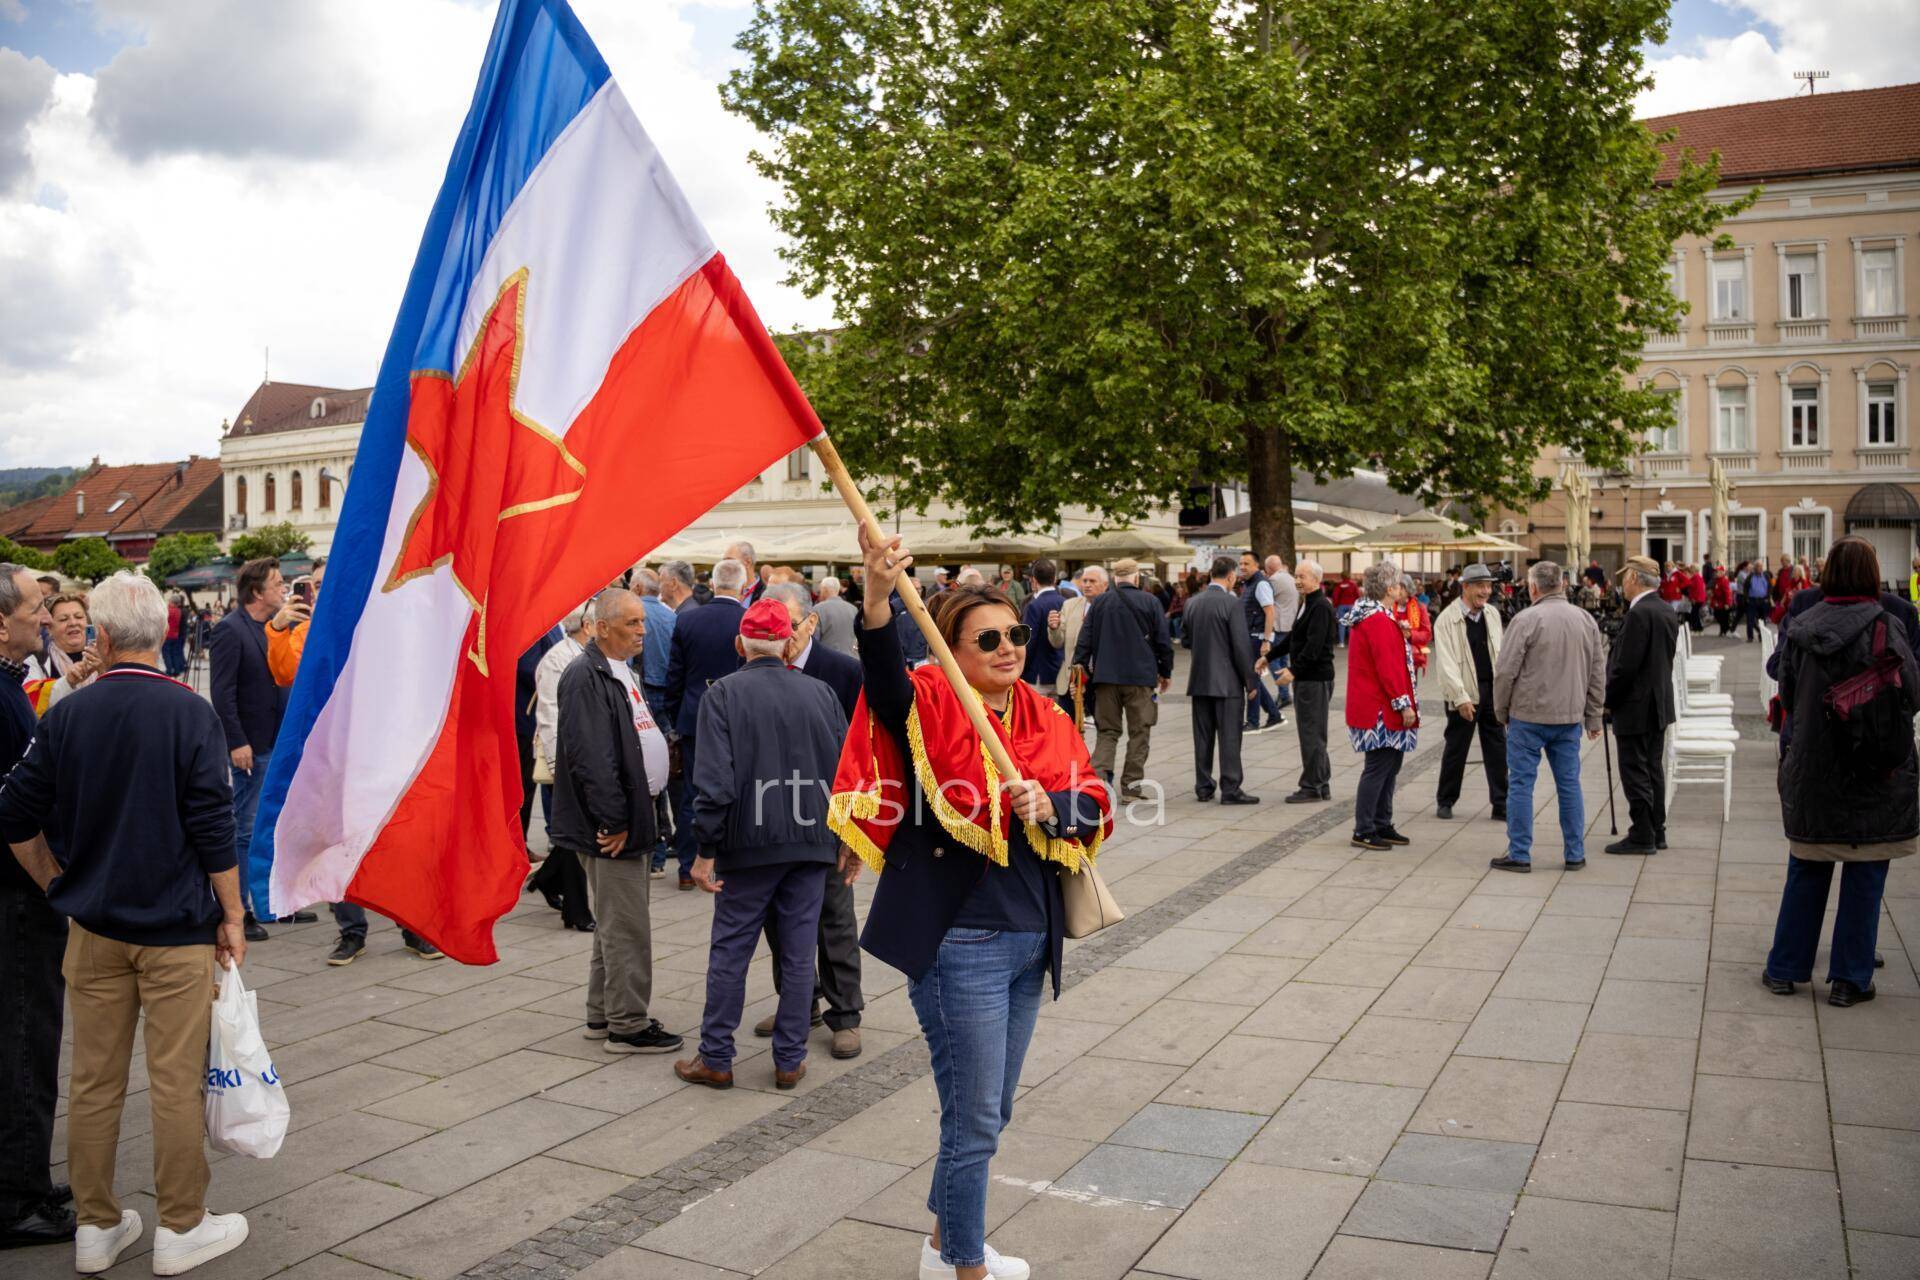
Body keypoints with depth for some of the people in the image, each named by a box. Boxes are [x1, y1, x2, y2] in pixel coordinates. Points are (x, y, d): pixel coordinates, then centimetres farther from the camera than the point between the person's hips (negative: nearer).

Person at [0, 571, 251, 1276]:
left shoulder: (66, 716, -1)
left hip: (94, 927, 4)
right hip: (176, 929, -4)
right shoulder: (190, 714, -12)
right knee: (176, 1081, 5)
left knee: (93, 1080, 13)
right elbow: (215, 828, -12)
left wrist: (63, 889, 17)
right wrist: (233, 916, -4)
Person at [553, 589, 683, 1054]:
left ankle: (602, 1015, 28)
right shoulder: (586, 677, -17)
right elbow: (590, 758, -23)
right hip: (611, 825, -10)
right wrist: (613, 821, -20)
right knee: (626, 929, -3)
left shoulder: (620, 672, 15)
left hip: (629, 820, 10)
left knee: (613, 924, 17)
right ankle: (628, 1026, 7)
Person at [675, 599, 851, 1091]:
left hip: (749, 844, -2)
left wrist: (706, 850, -7)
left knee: (730, 950, 8)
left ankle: (716, 1059, 16)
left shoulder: (723, 694, -6)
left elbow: (715, 780, -13)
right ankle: (790, 1060, 16)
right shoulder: (820, 693, 3)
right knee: (799, 952, 9)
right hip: (812, 842, 3)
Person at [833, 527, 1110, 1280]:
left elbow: (1092, 809, 2)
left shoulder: (1043, 718, 7)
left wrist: (1049, 806, -21)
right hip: (959, 944, -7)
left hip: (1030, 939, 7)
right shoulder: (929, 707, -10)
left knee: (988, 1112, 20)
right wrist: (878, 598, -51)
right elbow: (884, 682, -33)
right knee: (975, 1120, 2)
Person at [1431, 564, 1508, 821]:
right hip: (1463, 695, -5)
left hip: (1493, 691, 5)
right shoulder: (1447, 619, -10)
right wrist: (1461, 698, -18)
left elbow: (1501, 653, 13)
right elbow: (1446, 663, -14)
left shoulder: (1492, 615, 8)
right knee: (1455, 750, 6)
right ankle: (1445, 801, 22)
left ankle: (1501, 805, 14)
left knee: (1497, 749, 6)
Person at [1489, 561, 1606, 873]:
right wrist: (1593, 717, 18)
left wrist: (1501, 711, 4)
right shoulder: (1586, 620, 6)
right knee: (1569, 785, 11)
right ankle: (1575, 855, 17)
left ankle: (1519, 854, 6)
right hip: (1570, 717, 5)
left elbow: (1506, 672, -10)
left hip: (1528, 716, -5)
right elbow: (1598, 674, 11)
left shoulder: (1526, 620, -11)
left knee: (1521, 784, 2)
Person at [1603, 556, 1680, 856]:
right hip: (1659, 704, 9)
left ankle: (1642, 836, 2)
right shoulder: (1668, 614, 10)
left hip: (1635, 707, -9)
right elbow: (1664, 660, 14)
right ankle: (1657, 832, 22)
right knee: (1653, 769, 15)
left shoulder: (1639, 614, -19)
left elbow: (1626, 665, -22)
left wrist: (1608, 700, -9)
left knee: (1635, 772, -2)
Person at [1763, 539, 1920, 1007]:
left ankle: (1784, 969, 20)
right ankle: (1849, 980, 14)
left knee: (1806, 872, 14)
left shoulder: (1800, 628, -2)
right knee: (1864, 877, 8)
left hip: (1810, 771, 3)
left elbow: (1787, 695, 4)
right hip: (1874, 775, -3)